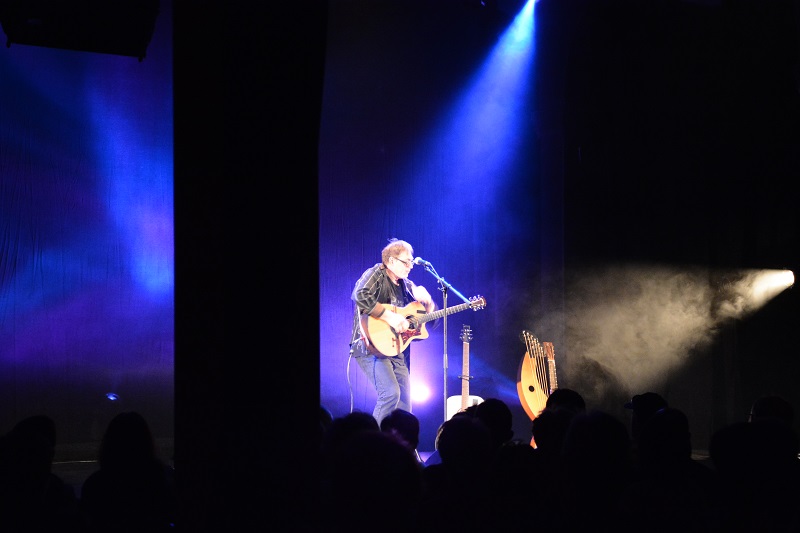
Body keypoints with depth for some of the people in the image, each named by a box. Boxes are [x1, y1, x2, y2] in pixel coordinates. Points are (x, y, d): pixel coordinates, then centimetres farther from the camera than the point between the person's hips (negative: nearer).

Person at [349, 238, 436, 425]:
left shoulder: (406, 285, 16)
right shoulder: (376, 274, -6)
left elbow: (429, 312, 21)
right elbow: (360, 296, -27)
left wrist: (424, 298, -2)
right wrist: (390, 317, -27)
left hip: (397, 349, 8)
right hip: (373, 347, -8)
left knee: (405, 400, 5)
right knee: (390, 392, -24)